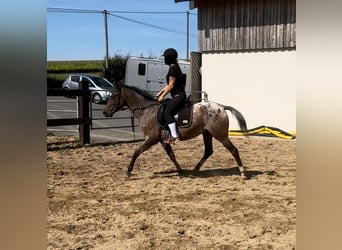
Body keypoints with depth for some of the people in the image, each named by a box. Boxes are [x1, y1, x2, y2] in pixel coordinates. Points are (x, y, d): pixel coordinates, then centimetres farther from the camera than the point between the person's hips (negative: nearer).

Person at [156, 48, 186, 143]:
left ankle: (174, 135, -25)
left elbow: (171, 86, -17)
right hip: (178, 96, 11)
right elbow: (169, 85, 25)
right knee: (163, 108, 16)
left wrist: (162, 96, -10)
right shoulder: (174, 68, 18)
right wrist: (161, 92, 20)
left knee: (167, 112, -21)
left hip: (178, 96, -11)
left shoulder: (173, 68, -13)